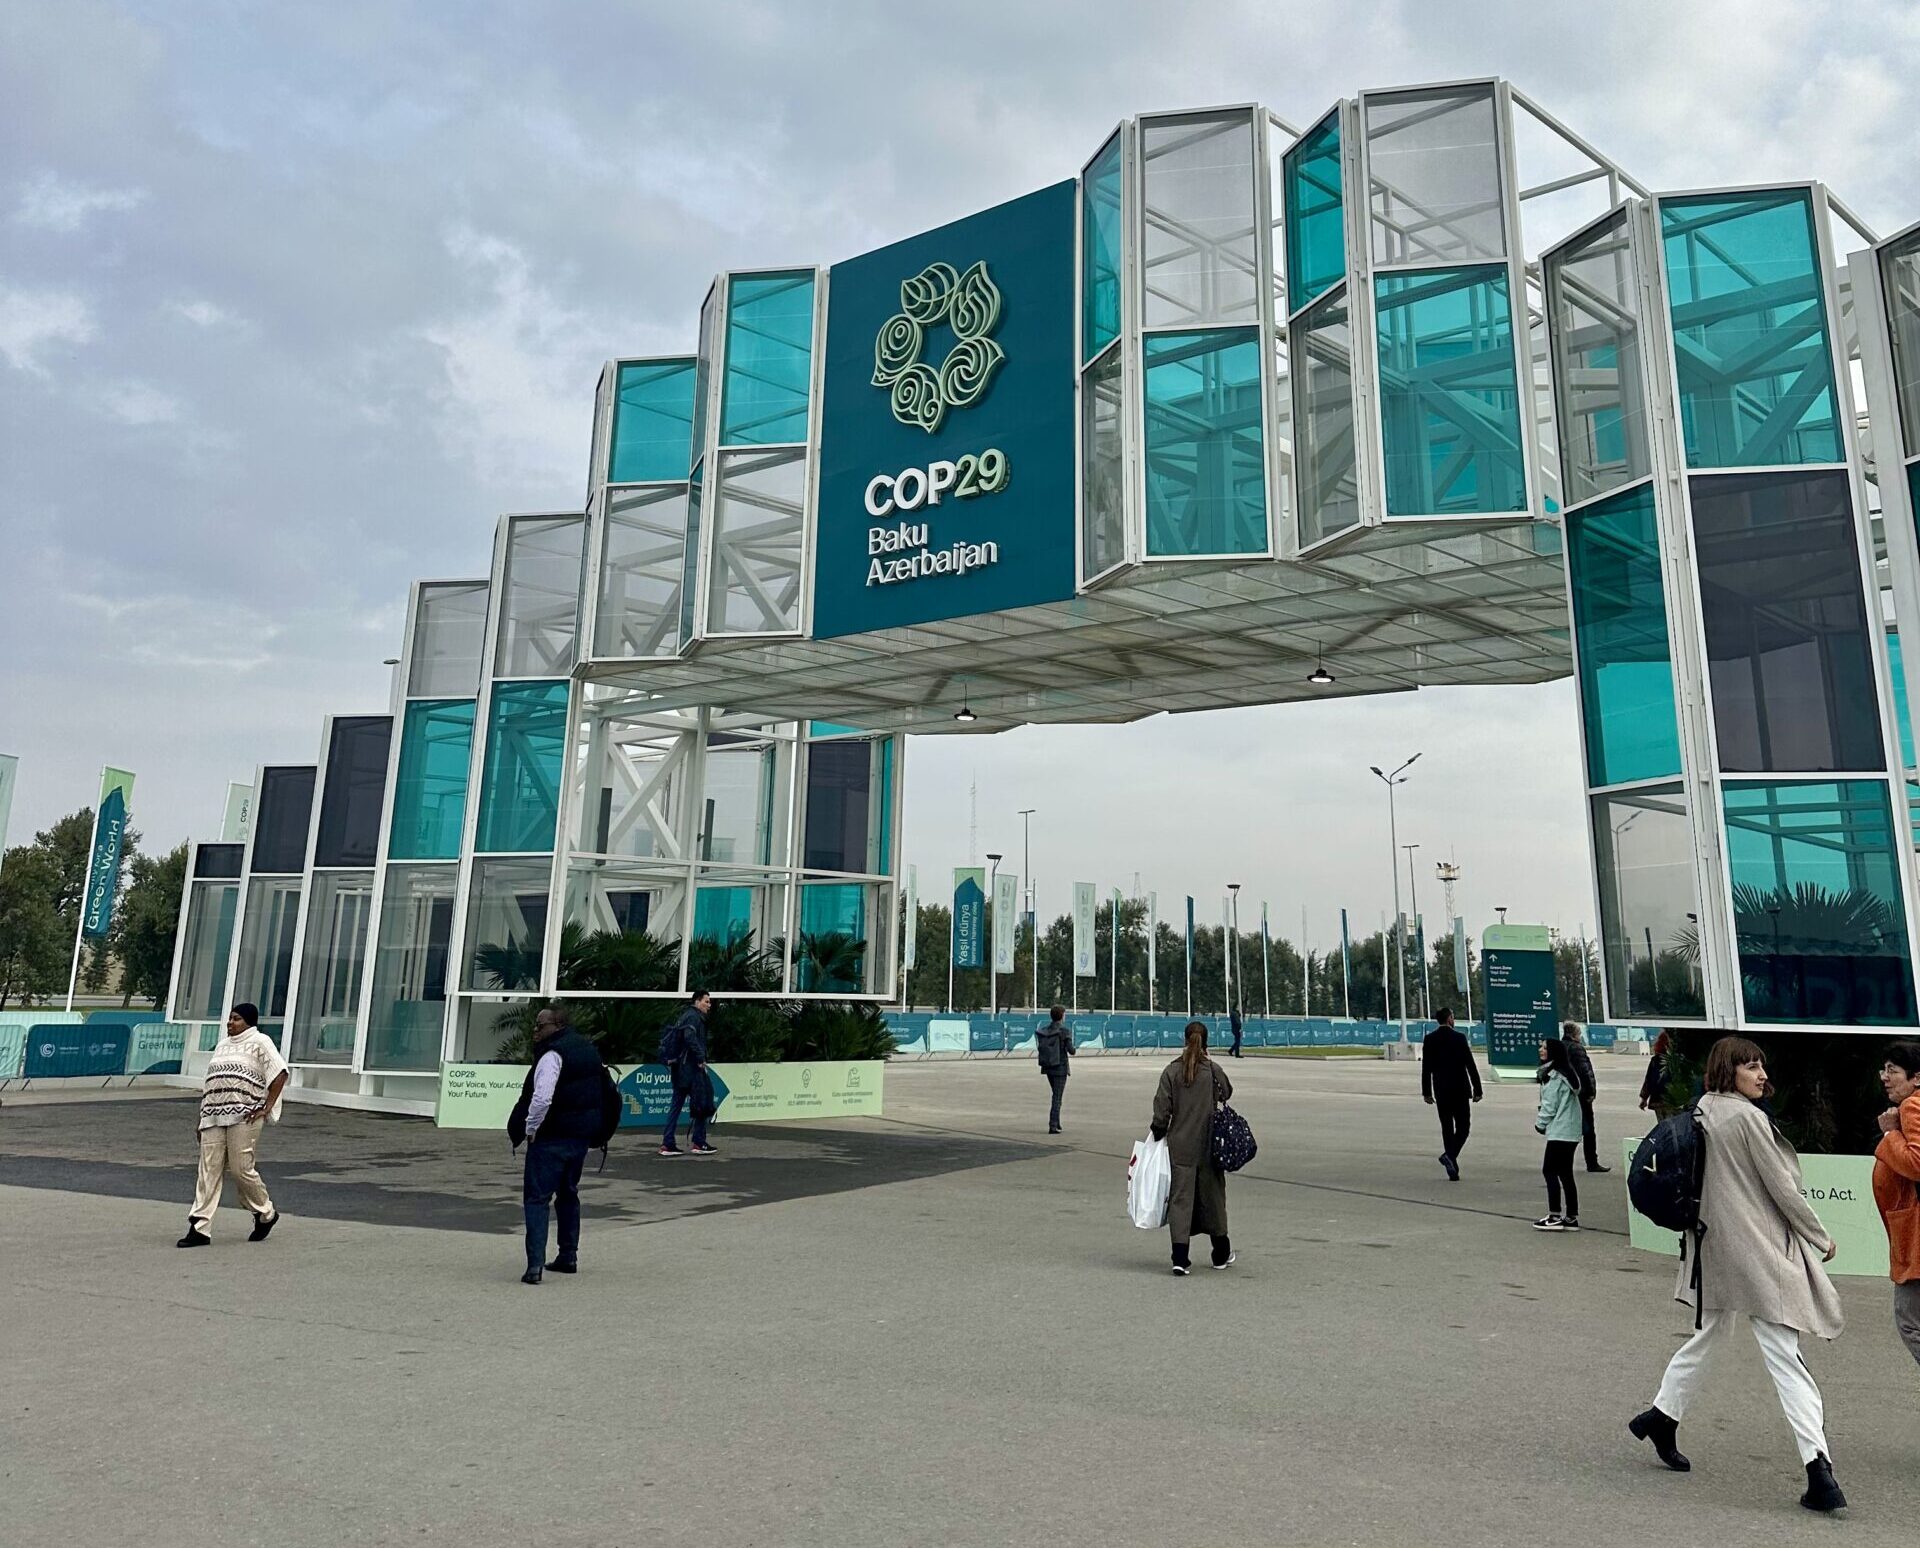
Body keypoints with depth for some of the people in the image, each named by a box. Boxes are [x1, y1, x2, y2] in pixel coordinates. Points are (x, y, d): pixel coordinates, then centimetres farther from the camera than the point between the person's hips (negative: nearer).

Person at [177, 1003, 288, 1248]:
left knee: (240, 1169, -5)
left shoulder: (259, 1041, -1)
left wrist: (267, 1107, -12)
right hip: (214, 1117, 6)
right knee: (209, 1170, 0)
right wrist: (200, 1118, 18)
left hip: (244, 1117, -6)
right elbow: (210, 1083, 23)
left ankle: (266, 1214, 16)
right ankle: (199, 1228, 2)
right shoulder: (222, 1045, 20)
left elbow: (280, 1073, -9)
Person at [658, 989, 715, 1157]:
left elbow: (665, 1038, 23)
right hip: (691, 1067, -10)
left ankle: (667, 1144, 11)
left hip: (679, 1066, 10)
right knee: (702, 1103, -2)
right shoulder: (694, 1016, -10)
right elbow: (690, 1037, -26)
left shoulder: (684, 1015, 20)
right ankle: (699, 1142, 2)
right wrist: (701, 1058, -21)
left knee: (676, 1104, 11)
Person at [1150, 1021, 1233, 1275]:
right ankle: (1221, 1254, 29)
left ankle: (1180, 1258, -2)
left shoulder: (1171, 1071, -7)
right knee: (1212, 1194, 15)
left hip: (1179, 1146, -1)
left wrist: (1158, 1135, 7)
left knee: (1180, 1197, 4)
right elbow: (1227, 1092, 12)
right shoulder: (1214, 1070, -7)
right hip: (1208, 1146, 1)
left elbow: (1161, 1110, -8)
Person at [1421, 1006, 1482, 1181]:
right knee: (1463, 1126, 7)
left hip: (1441, 1092, 3)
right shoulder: (1459, 1037, -9)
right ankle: (1450, 1155, -15)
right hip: (1460, 1089, -3)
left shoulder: (1429, 1039, 1)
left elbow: (1426, 1068, 3)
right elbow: (1470, 1065, -8)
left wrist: (1426, 1092, 10)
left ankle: (1453, 1170, 10)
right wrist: (1477, 1090, -2)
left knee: (1447, 1128, 9)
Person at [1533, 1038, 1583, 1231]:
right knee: (1565, 1173, 12)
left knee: (1549, 1170, -4)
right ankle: (1571, 1218, 14)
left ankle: (1554, 1217, -4)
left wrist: (1540, 1124, 0)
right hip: (1571, 1131, 9)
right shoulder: (1566, 1073, 14)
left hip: (1559, 1131, -9)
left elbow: (1550, 1105, -15)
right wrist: (1544, 1123, 11)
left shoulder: (1554, 1076, -15)